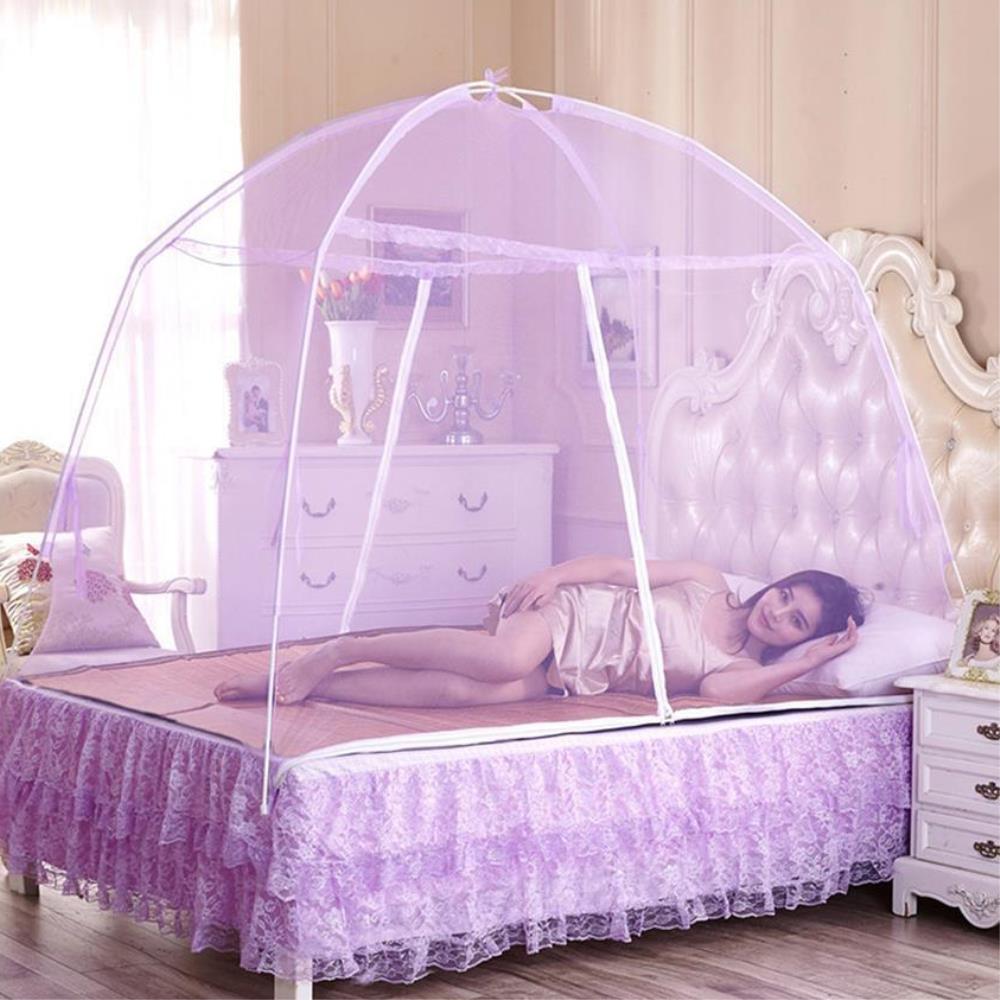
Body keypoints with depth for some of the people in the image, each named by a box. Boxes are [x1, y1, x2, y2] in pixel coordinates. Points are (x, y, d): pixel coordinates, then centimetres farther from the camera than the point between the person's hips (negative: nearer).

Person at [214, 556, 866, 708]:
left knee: (467, 691, -31)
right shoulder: (708, 583, 6)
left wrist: (817, 658, -15)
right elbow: (621, 569, 6)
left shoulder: (750, 671, 6)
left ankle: (307, 684, -26)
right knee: (508, 658, -39)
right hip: (571, 613, -1)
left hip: (564, 679, 1)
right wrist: (555, 573, -12)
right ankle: (340, 651, -24)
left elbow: (719, 690, -18)